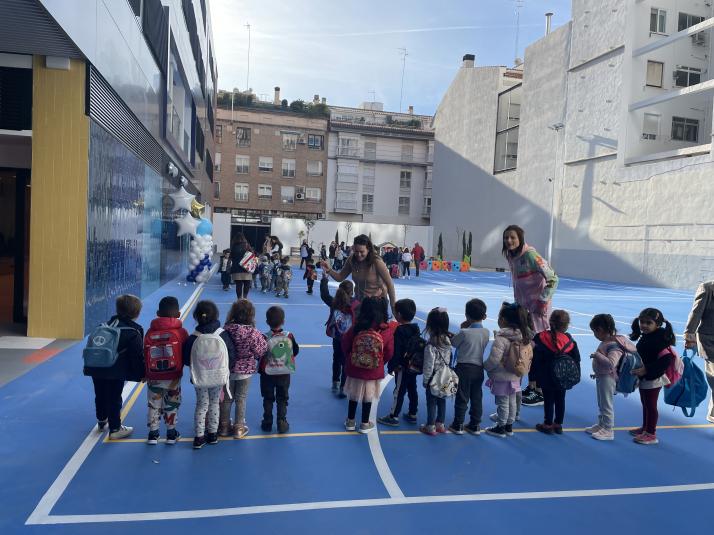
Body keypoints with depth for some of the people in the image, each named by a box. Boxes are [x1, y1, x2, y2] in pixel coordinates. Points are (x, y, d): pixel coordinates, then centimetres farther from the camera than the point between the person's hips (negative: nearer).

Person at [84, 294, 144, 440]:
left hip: (97, 368, 6)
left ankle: (102, 421, 44)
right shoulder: (134, 331, -6)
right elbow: (138, 355, -8)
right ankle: (115, 429, 14)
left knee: (100, 396, 22)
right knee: (114, 400, 5)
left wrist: (91, 365, 27)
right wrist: (142, 374, 1)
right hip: (116, 372, -6)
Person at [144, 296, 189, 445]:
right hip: (174, 377, -1)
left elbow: (145, 355, -1)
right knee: (172, 405, 13)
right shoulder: (181, 332, -10)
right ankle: (171, 434, 22)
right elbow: (187, 355, -5)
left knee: (154, 405, 16)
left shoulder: (150, 332, -6)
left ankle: (153, 434, 23)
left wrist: (146, 373, 11)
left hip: (154, 377, 1)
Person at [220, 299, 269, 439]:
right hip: (245, 371, -2)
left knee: (226, 398, 18)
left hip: (227, 370, 2)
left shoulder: (226, 329, -17)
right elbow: (261, 352, -12)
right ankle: (239, 428, 24)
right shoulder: (254, 333, -23)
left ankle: (224, 426, 31)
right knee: (241, 399, 13)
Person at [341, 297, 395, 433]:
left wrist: (349, 359, 14)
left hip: (354, 369, 1)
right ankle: (365, 424, 29)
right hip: (374, 372, -1)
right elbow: (389, 353, -7)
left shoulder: (357, 327, -15)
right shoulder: (388, 330, -17)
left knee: (353, 395, 19)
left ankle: (350, 422, 32)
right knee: (368, 397, 16)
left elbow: (345, 344, -4)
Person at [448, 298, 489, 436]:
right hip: (479, 368, 4)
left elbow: (453, 343, -4)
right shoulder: (486, 332, -2)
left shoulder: (464, 332, -18)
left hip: (464, 367, -4)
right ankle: (475, 425, 21)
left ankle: (458, 425, 14)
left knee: (462, 398, 5)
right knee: (477, 398, 12)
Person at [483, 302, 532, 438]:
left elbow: (494, 360, -25)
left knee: (502, 403, 5)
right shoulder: (522, 336, 0)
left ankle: (500, 428, 18)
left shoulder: (501, 339, -24)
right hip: (515, 376, 8)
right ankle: (509, 426, 31)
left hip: (502, 377, -8)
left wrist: (485, 366, -7)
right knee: (512, 401, 18)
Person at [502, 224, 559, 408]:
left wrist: (542, 302, -19)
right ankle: (531, 387, 26)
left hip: (538, 307, -8)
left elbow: (552, 279, -19)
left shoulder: (530, 255, -20)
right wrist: (517, 303, 13)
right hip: (524, 307, 8)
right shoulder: (511, 256, 4)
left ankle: (541, 392, 7)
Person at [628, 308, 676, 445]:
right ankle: (645, 428, 35)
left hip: (652, 379, -9)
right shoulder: (645, 337, 5)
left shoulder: (659, 340, -23)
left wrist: (646, 370, -30)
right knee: (645, 405, 20)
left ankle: (651, 435, 15)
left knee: (651, 406, 3)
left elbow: (665, 360, -30)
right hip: (644, 378, 9)